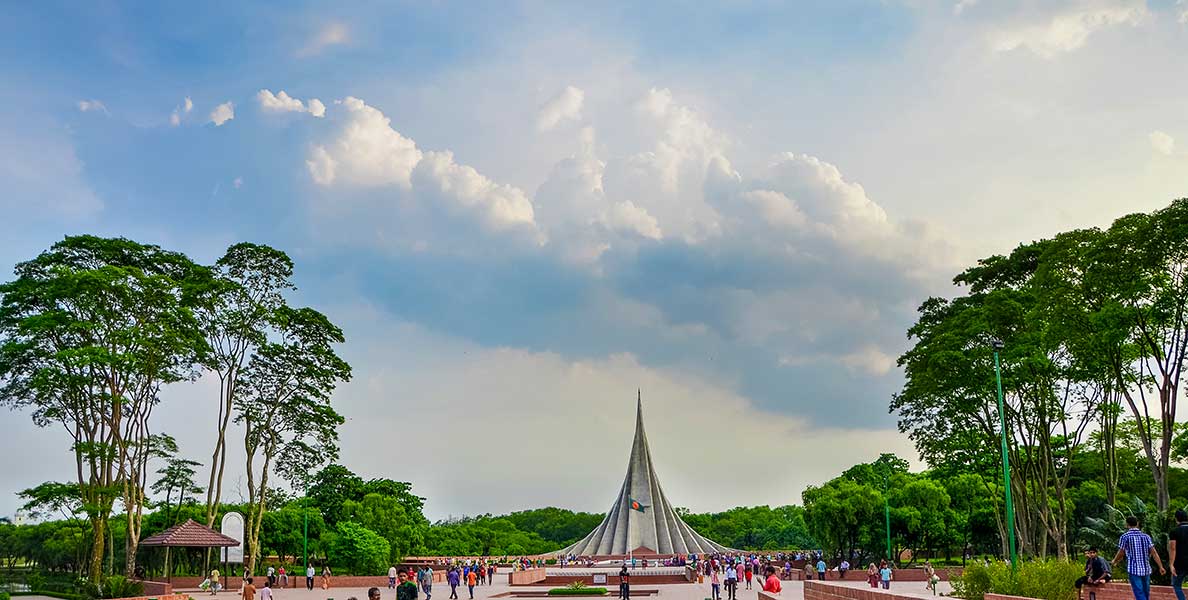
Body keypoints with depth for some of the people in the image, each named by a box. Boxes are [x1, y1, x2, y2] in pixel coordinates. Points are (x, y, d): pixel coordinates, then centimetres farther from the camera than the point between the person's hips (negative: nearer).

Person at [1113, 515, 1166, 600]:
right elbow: (1154, 553, -3)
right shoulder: (1146, 536, 6)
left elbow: (1121, 554, 0)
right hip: (1146, 569, 4)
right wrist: (1161, 567, -4)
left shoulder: (1125, 537, -4)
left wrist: (1114, 561, 19)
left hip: (1133, 569, -4)